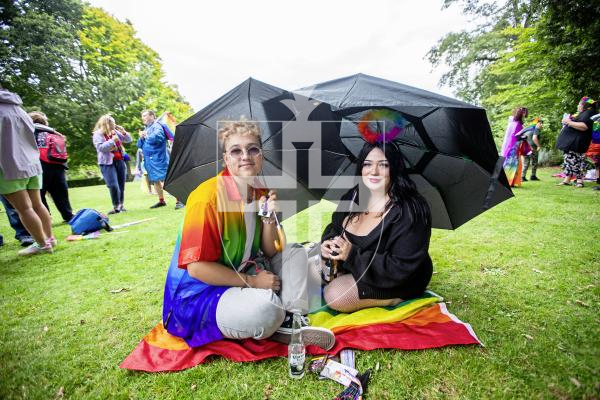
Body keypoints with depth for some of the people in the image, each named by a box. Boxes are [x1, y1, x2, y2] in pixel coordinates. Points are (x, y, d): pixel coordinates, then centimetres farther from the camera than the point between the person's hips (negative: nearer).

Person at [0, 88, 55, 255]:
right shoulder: (20, 111, 17)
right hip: (32, 164, 7)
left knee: (24, 209, -4)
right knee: (37, 205, 12)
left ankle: (43, 244, -2)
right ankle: (50, 238, 17)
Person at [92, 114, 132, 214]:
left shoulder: (115, 132, 11)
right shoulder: (97, 134, -3)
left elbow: (128, 140, 16)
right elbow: (101, 147, -16)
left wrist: (123, 132, -1)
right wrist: (112, 140, -19)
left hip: (119, 161, 5)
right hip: (107, 163, -5)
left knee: (121, 185, 6)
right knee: (113, 186, -12)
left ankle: (121, 205, 16)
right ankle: (116, 207, -4)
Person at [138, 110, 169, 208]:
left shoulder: (157, 126, -5)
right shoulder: (146, 129, 20)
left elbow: (157, 137, -25)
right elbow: (139, 145, 18)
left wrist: (146, 136, -8)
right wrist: (141, 138, -2)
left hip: (158, 158, -9)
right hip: (149, 160, 9)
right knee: (155, 180, 12)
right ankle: (161, 201, 22)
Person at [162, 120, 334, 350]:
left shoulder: (261, 193, -1)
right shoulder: (208, 197, -23)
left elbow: (269, 253, 3)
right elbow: (197, 267, -23)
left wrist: (269, 217, -15)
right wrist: (253, 281, -19)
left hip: (243, 275, 8)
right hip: (200, 293, -7)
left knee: (296, 254, 1)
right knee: (267, 307, -33)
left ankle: (291, 323, -4)